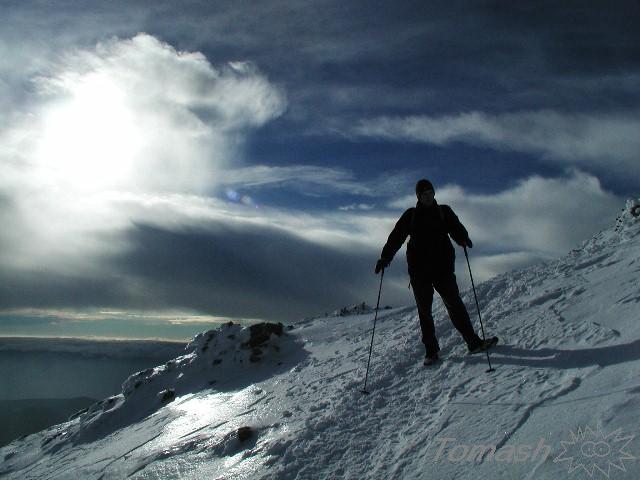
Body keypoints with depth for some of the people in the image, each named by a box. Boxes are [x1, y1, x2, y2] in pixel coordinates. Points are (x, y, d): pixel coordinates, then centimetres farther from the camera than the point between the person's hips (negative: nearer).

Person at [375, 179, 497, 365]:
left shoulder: (444, 212, 12)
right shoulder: (410, 215, 10)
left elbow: (456, 228, -2)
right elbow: (395, 238, 8)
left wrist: (463, 239, -24)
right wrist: (385, 257, -1)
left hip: (443, 267, 0)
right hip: (418, 270, 0)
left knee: (454, 304, -7)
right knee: (424, 310, 3)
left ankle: (473, 342, -2)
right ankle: (431, 351, 9)